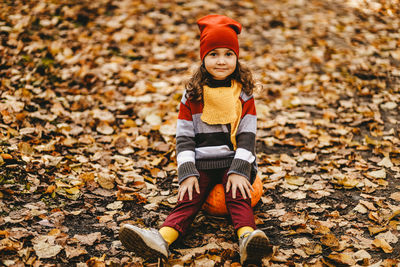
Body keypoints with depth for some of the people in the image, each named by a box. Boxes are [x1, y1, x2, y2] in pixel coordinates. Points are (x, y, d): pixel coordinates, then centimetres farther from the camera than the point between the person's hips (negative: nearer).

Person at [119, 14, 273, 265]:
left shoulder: (244, 95, 4)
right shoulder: (192, 96, 5)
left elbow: (247, 136, -2)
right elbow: (184, 138, 3)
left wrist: (239, 171, -15)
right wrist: (187, 174, -9)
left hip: (234, 161, -1)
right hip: (201, 163, 1)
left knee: (238, 196, -27)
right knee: (189, 198, -21)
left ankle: (248, 239, -50)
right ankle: (161, 239, -42)